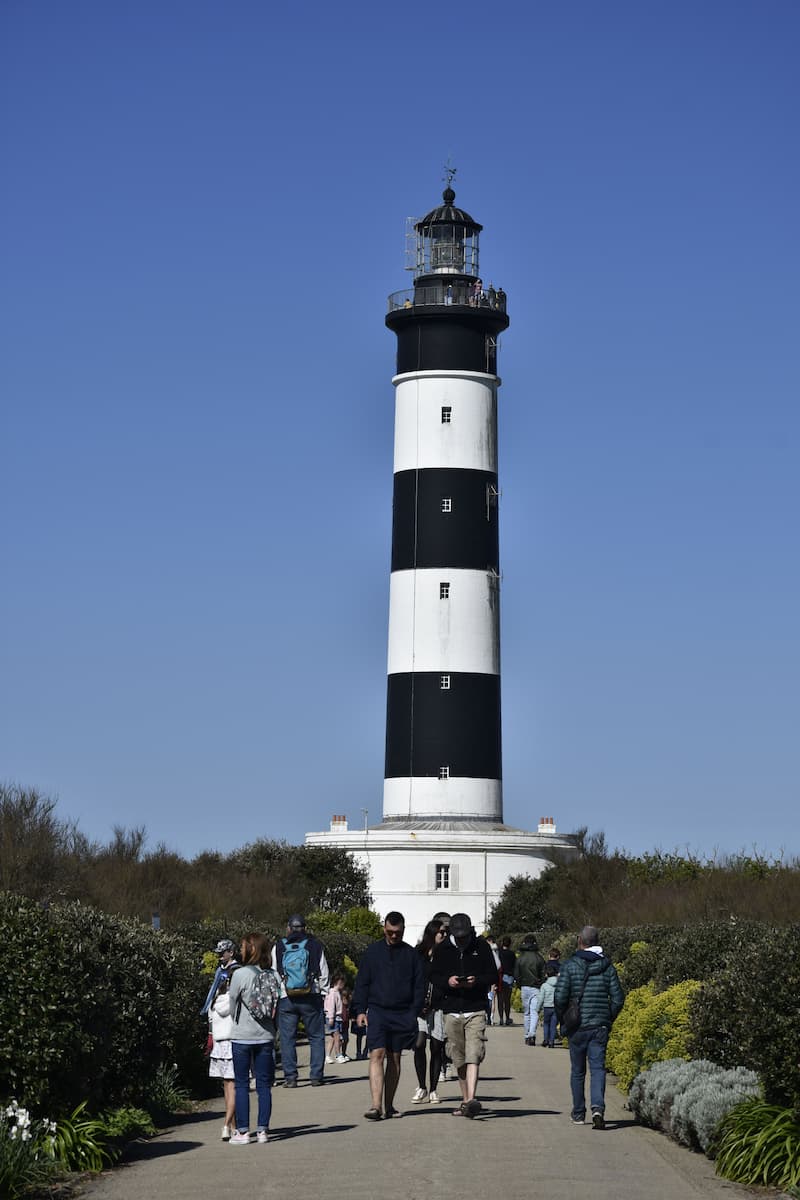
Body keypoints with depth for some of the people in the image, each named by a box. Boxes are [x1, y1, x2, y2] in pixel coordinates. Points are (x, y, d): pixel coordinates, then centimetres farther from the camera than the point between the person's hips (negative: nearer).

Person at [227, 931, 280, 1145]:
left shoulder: (241, 974, -12)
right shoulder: (272, 975, -1)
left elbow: (231, 1005, -2)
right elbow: (277, 1006, 5)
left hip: (242, 1037, -4)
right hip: (265, 1037, 4)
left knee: (241, 1085, 3)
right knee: (264, 1085, 8)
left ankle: (242, 1132, 3)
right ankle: (262, 1130, 8)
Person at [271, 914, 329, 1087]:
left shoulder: (278, 947, 4)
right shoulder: (315, 945, 2)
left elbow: (273, 975, 5)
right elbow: (323, 974, 4)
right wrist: (323, 994, 11)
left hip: (286, 999, 1)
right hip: (311, 997, 0)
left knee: (287, 1039, 5)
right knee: (316, 1037, 6)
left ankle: (290, 1077, 2)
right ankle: (316, 1076, 1)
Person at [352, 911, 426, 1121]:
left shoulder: (411, 954, 8)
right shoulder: (372, 952, 6)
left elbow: (419, 986, 10)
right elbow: (361, 983, 8)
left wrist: (414, 1012, 0)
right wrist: (360, 1010, -2)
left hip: (402, 1014, 2)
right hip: (377, 1011, -2)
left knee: (394, 1058, 8)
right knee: (377, 1054, -14)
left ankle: (389, 1105, 17)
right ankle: (376, 1105, -21)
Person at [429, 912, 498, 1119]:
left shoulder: (481, 946, 2)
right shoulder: (442, 949, 7)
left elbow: (493, 976, 5)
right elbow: (433, 976, 10)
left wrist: (477, 981, -15)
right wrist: (447, 981, -11)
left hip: (476, 1010, -3)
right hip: (451, 1011, 3)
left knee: (473, 1056, -16)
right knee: (459, 1060, 9)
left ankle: (471, 1099, -24)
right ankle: (465, 1101, 18)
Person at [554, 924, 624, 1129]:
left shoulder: (570, 966, -6)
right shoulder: (607, 966, 2)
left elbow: (560, 997, -11)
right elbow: (618, 998, 0)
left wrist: (562, 1020, 4)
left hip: (577, 1027, -1)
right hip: (600, 1027, 1)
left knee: (577, 1071, 12)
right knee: (598, 1068, -1)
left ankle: (578, 1114, 21)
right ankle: (598, 1108, -23)